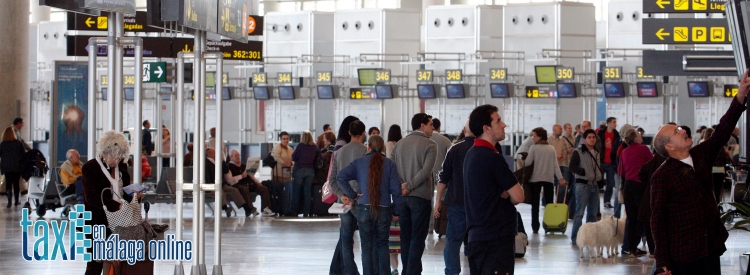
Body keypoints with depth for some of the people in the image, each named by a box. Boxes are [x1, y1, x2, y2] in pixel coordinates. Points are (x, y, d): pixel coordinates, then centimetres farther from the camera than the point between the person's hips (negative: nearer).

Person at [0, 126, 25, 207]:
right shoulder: (19, 143, -6)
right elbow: (23, 154, 0)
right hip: (17, 166, 1)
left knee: (8, 183, 3)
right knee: (16, 183, 12)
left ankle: (9, 200, -17)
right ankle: (17, 201, 18)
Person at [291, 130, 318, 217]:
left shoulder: (300, 145, -9)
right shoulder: (315, 147, 0)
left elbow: (293, 157, -4)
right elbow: (316, 159, 7)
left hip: (300, 170, -3)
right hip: (310, 170, 3)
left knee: (296, 191, 4)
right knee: (308, 191, 7)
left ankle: (294, 212, 3)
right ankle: (306, 212, 5)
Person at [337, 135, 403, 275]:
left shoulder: (359, 162, 1)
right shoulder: (389, 164, -1)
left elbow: (340, 177, -10)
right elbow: (396, 189, -3)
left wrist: (352, 194, -2)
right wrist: (396, 212, 5)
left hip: (364, 209, 0)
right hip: (384, 211, 0)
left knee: (367, 246, 7)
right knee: (382, 245, 12)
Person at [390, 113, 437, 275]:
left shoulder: (399, 144, 9)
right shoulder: (429, 145, -9)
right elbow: (426, 170, -20)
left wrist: (402, 186, 4)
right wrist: (409, 186, -15)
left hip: (402, 197, 6)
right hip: (420, 196, -6)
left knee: (406, 237, 13)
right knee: (418, 238, -2)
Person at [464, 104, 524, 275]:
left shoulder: (471, 154, 14)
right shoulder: (493, 158, -15)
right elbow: (518, 197, -15)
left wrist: (504, 194, -3)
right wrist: (507, 195, 7)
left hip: (477, 235, 10)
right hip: (496, 237, -10)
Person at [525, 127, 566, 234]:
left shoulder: (534, 148, -9)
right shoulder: (552, 149, 2)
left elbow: (528, 162, -13)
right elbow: (555, 165, -1)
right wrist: (561, 178, -1)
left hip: (535, 178, -2)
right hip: (549, 179, 3)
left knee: (535, 204, 5)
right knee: (549, 204, 10)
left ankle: (535, 227, 2)